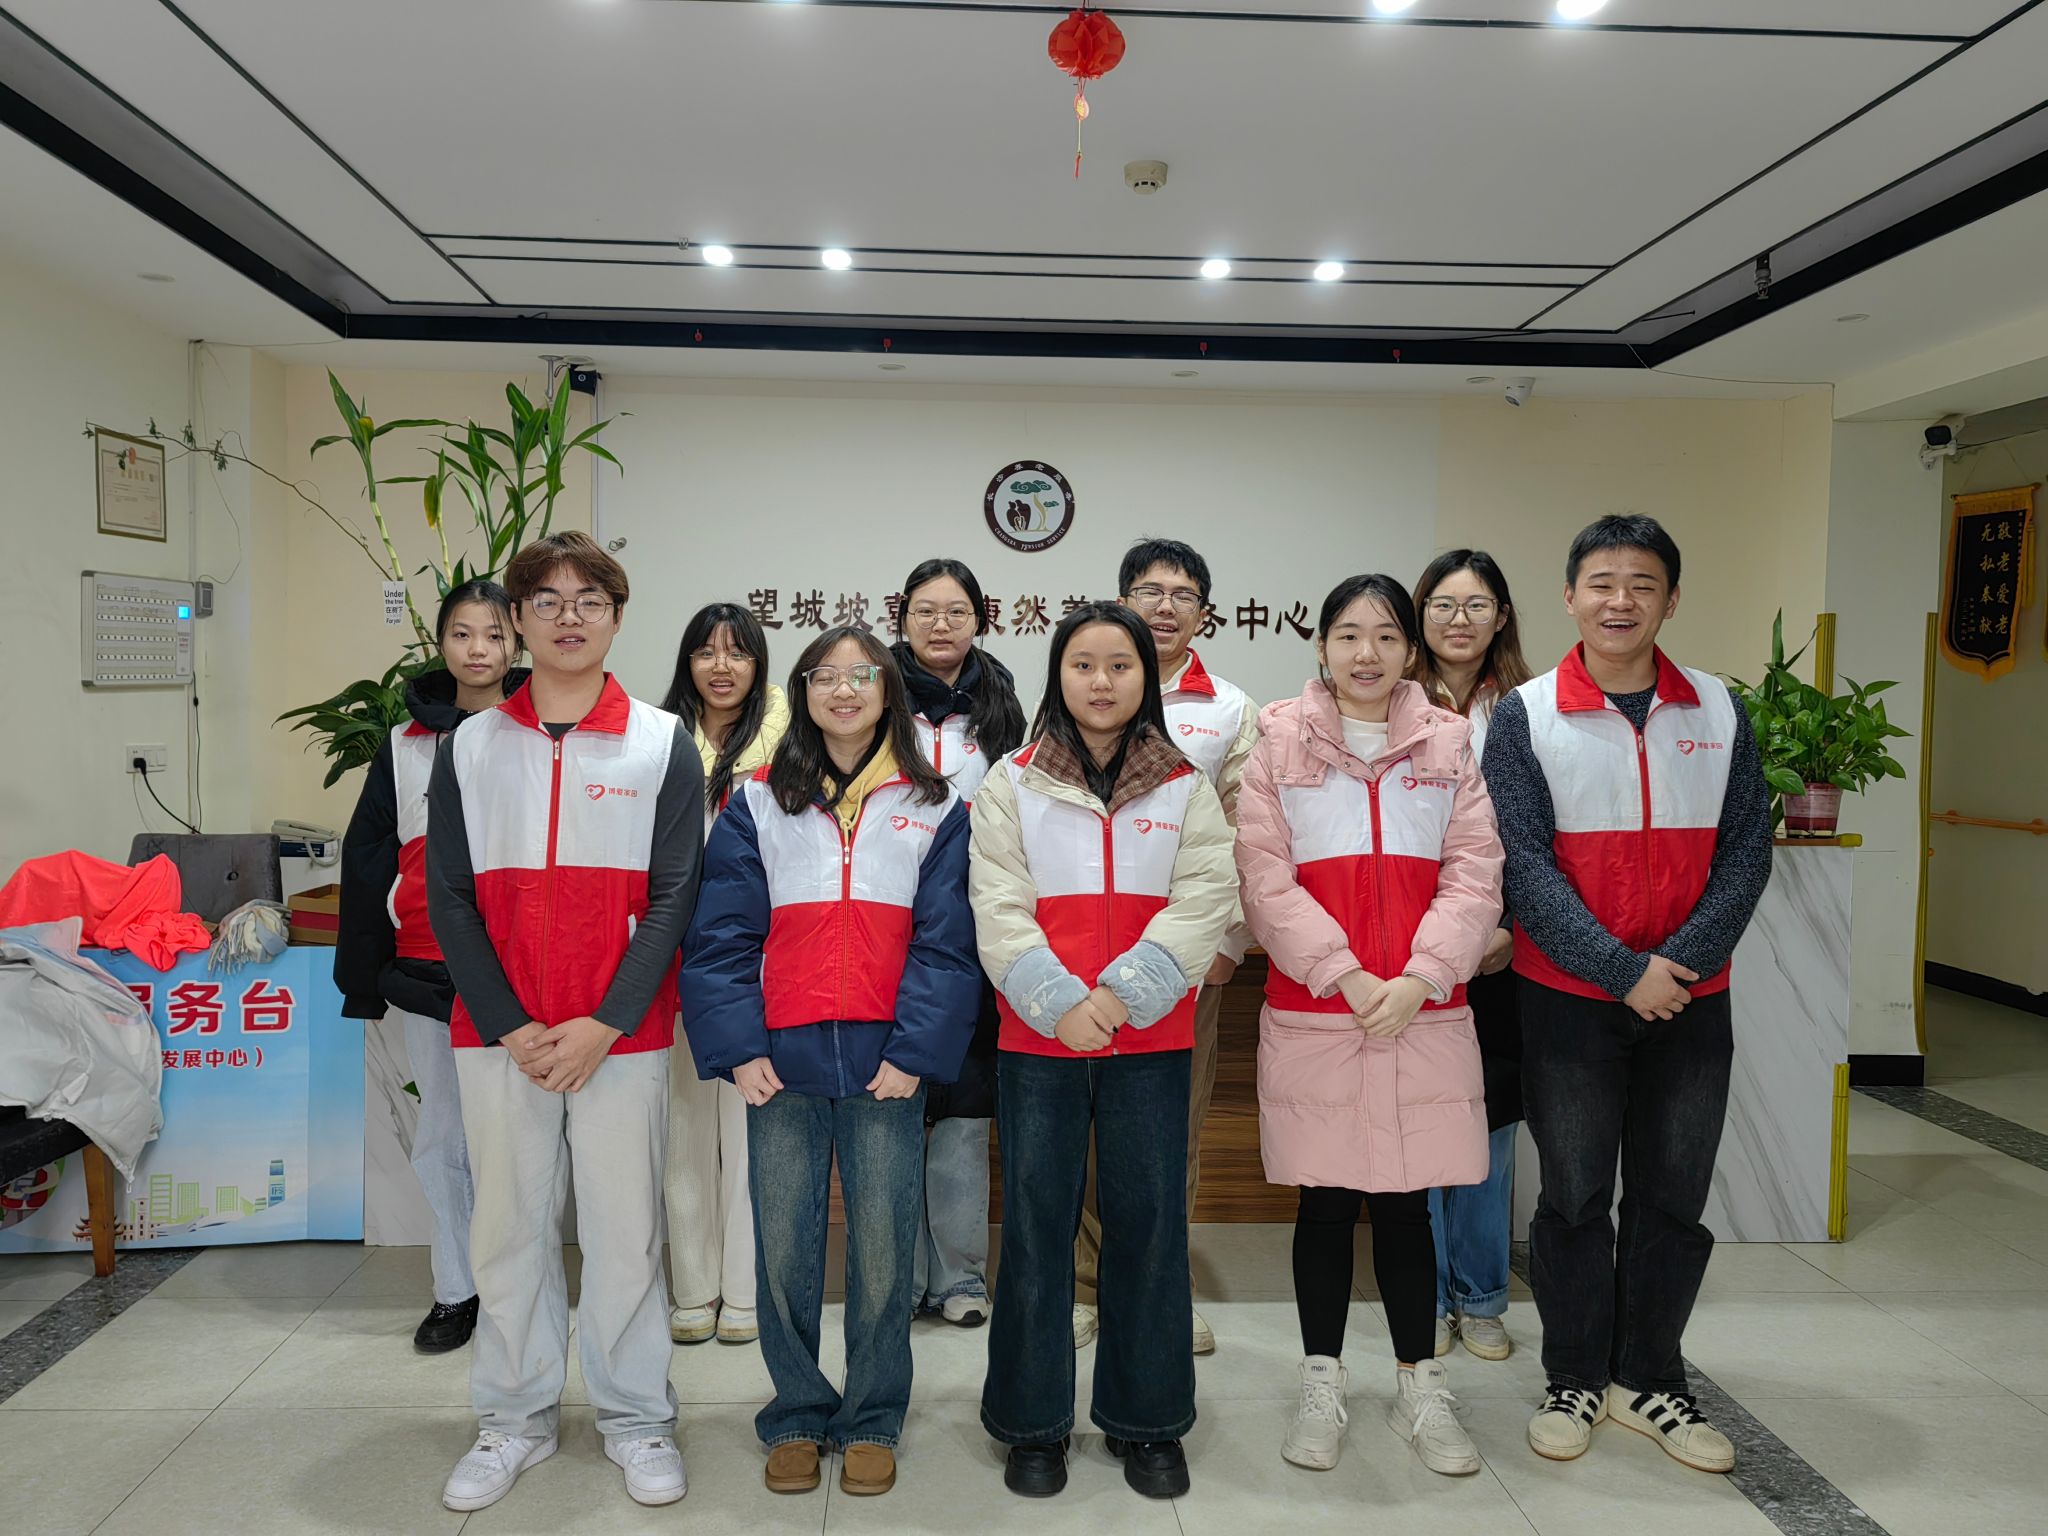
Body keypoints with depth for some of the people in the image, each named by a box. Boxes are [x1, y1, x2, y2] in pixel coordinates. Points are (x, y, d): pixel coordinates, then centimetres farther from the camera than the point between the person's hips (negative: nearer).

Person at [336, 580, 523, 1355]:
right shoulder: (405, 747, 7)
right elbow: (367, 862, 9)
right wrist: (363, 976, 5)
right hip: (427, 972, 3)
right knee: (443, 1131, 11)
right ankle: (455, 1290, 25)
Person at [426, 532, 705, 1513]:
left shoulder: (663, 744, 1)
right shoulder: (468, 747, 6)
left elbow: (673, 897, -4)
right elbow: (449, 900, 3)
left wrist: (604, 1024, -12)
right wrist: (510, 1028, -7)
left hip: (622, 1036, -2)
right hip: (497, 1037, 2)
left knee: (625, 1227, 5)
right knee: (509, 1227, 11)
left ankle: (636, 1417, 24)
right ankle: (516, 1417, 29)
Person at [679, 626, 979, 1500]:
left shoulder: (933, 808, 6)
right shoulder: (758, 804, 7)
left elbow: (945, 943, 0)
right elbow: (719, 937, 2)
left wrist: (915, 1051, -10)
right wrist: (737, 1050, -7)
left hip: (887, 1067, 0)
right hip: (782, 1067, 1)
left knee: (882, 1249, 6)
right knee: (784, 1248, 9)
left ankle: (872, 1421, 25)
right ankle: (796, 1417, 27)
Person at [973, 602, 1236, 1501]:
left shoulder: (1185, 788, 7)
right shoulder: (1012, 785, 5)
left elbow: (1205, 901, -5)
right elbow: (999, 907, -4)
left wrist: (1123, 994, -17)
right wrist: (1061, 1004, -17)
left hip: (1150, 1039, 1)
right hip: (1037, 1036, 0)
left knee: (1150, 1222, 7)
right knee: (1036, 1224, 6)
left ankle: (1148, 1423, 25)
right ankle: (1033, 1423, 23)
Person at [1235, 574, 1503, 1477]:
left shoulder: (1450, 743, 8)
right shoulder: (1280, 742, 3)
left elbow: (1474, 875, 2)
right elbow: (1265, 876, -4)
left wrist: (1417, 978, -10)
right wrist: (1345, 975, -13)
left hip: (1424, 1010, 1)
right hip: (1310, 1007, -1)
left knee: (1405, 1199, 9)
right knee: (1325, 1200, 8)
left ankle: (1421, 1387, 26)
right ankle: (1322, 1385, 25)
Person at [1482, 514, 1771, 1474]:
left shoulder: (1718, 711, 3)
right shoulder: (1524, 716, -6)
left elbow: (1746, 849, 0)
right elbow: (1523, 862, -12)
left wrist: (1681, 963, -12)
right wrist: (1622, 971, -17)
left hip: (1691, 998, 3)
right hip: (1568, 998, -3)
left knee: (1674, 1197, 12)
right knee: (1575, 1195, 9)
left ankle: (1648, 1378, 30)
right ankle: (1576, 1379, 26)